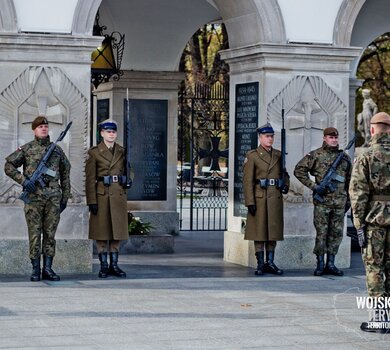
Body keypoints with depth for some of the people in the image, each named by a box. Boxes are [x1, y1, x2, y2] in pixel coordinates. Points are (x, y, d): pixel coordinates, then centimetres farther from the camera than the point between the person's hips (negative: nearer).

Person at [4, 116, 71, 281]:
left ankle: (48, 268, 7)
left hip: (53, 197, 2)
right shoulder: (26, 149, 4)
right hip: (33, 197, -2)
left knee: (50, 234, 3)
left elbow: (65, 174, 16)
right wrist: (23, 180, -10)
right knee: (35, 234, -1)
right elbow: (9, 166, 3)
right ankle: (36, 269, 4)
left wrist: (65, 198, 12)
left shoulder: (57, 150, 12)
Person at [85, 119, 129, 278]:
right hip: (102, 195, -4)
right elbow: (90, 179, -5)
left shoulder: (122, 151, 11)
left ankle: (114, 265, 12)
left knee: (117, 231, 5)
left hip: (119, 195, 4)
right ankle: (103, 266, 5)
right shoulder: (94, 152, 0)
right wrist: (92, 201, -11)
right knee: (102, 232, -1)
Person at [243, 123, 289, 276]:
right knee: (259, 231, -1)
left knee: (273, 230, 6)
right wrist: (250, 202, -13)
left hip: (276, 198, 5)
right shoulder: (252, 156, -2)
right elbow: (247, 181, -7)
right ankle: (260, 264, 4)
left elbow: (285, 174, 23)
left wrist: (286, 185, 0)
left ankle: (270, 263, 13)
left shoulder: (278, 155, 12)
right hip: (259, 198, -5)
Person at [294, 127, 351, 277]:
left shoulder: (345, 157, 12)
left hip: (339, 202, 4)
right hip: (322, 201, -4)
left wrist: (349, 200, 18)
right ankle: (320, 264, 6)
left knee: (337, 233, 5)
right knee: (321, 232, -2)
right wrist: (313, 186, -10)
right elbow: (299, 170, -3)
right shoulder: (315, 155, -1)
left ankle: (330, 264, 13)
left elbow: (349, 180, 20)